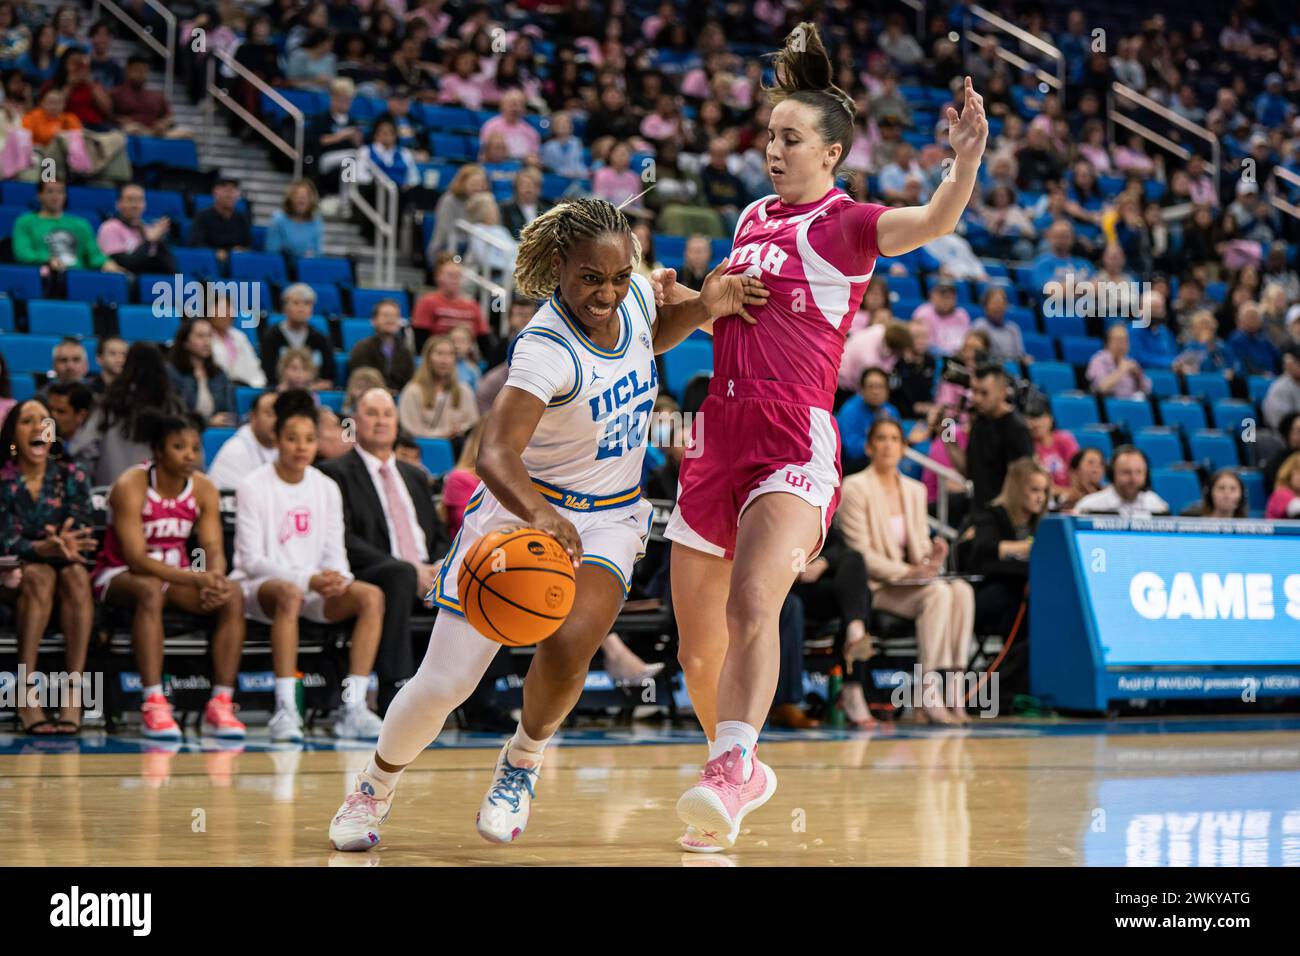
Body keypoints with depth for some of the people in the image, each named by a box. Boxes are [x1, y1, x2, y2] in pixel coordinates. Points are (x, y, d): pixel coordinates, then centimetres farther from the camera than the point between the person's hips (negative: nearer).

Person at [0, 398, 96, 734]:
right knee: (40, 576, -35)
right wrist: (46, 548, -35)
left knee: (76, 574, -32)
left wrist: (66, 545, -29)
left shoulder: (71, 476, 2)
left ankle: (74, 694, -38)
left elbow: (84, 535, -6)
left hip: (65, 569, 2)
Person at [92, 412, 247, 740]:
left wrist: (215, 579, -32)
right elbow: (136, 558, -27)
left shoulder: (204, 489, -3)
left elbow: (213, 549, -7)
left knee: (233, 596, -21)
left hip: (176, 575, 5)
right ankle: (153, 705, -42)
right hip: (120, 576, -5)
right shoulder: (131, 486, -20)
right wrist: (196, 578, -38)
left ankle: (221, 705, -22)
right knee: (150, 590, -39)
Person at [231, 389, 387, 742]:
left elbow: (334, 551, 7)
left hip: (316, 590, 5)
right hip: (257, 587, -5)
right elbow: (252, 560, -12)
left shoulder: (326, 488, 9)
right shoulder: (254, 488, -7)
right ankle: (285, 710, -42)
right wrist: (308, 579, -24)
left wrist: (337, 578, -18)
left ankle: (353, 707, -27)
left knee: (371, 596, -22)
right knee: (290, 593, -40)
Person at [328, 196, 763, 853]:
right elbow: (494, 453, -39)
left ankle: (523, 760, 7)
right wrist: (536, 512, -59)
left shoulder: (633, 295, -8)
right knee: (442, 684, -5)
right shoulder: (546, 350, -27)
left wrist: (702, 309, -1)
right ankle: (375, 786, 26)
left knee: (568, 646, -25)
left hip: (609, 517, 4)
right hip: (523, 509, -4)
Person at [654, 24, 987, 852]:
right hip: (722, 435, 7)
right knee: (698, 647, 13)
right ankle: (739, 773, 33)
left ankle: (732, 768, -39)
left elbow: (934, 223, -24)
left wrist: (966, 160, -42)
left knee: (752, 604, -31)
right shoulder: (754, 219, 17)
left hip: (794, 445, -7)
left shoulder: (843, 225, -4)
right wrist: (680, 298, 13)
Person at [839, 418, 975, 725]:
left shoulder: (916, 490, 17)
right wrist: (907, 571, -20)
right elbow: (860, 553, -11)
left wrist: (931, 557, -12)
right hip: (874, 587, -6)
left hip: (909, 581, 6)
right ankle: (927, 694, -32)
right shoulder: (855, 487, -3)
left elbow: (919, 546, 14)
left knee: (962, 590, -24)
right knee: (938, 593, -31)